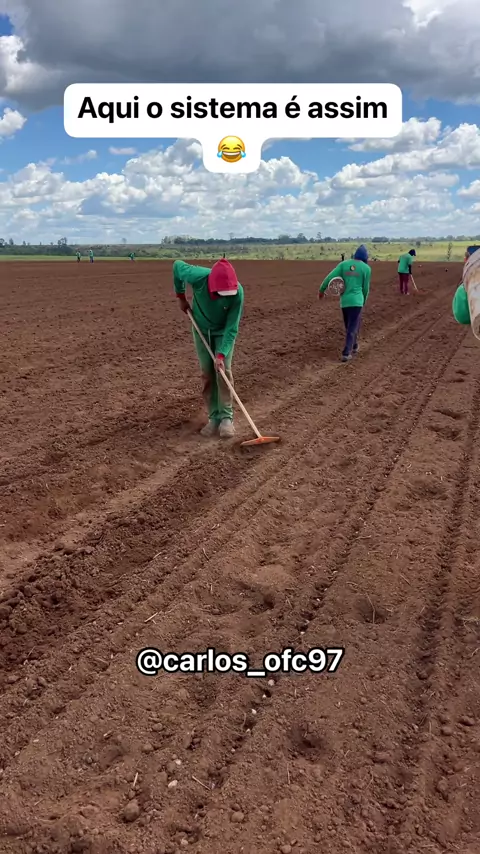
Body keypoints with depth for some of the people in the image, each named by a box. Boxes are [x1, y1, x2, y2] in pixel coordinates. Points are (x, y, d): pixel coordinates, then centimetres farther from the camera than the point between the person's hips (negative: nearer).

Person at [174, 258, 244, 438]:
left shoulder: (237, 291, -35)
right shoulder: (198, 277, -34)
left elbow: (231, 328, -29)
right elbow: (177, 266, -11)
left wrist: (221, 354, -36)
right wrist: (181, 297, -3)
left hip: (224, 330, -1)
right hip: (201, 328, 2)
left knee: (224, 370, -11)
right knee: (207, 372, 1)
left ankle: (226, 417, -3)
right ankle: (214, 417, 8)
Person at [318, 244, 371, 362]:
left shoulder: (343, 264, 4)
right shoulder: (366, 268, -2)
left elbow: (329, 278, -3)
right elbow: (366, 288, 4)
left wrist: (321, 290, 9)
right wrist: (363, 301, 20)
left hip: (344, 300, 4)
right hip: (357, 301, -4)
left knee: (349, 326, 20)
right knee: (353, 328, -1)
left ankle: (354, 347, 35)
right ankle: (346, 354, -8)